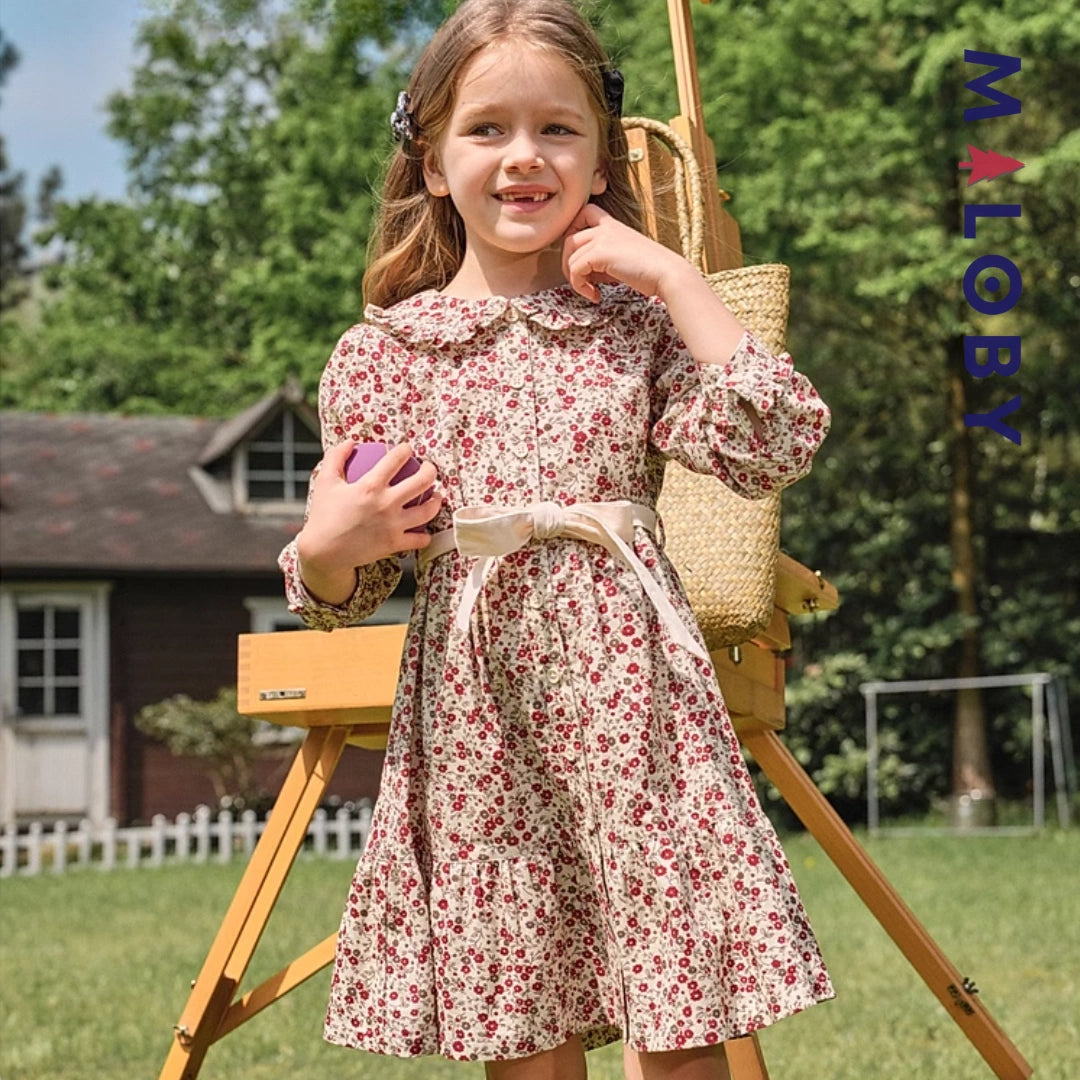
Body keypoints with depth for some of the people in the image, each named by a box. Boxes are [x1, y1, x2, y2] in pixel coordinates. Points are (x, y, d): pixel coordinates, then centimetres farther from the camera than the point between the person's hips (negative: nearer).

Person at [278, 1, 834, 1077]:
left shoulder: (636, 326, 8)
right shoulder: (379, 354, 7)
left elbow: (774, 445, -8)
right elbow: (344, 593, 13)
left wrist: (673, 277, -5)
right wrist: (325, 548, -11)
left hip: (634, 701, 0)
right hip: (478, 718, 0)